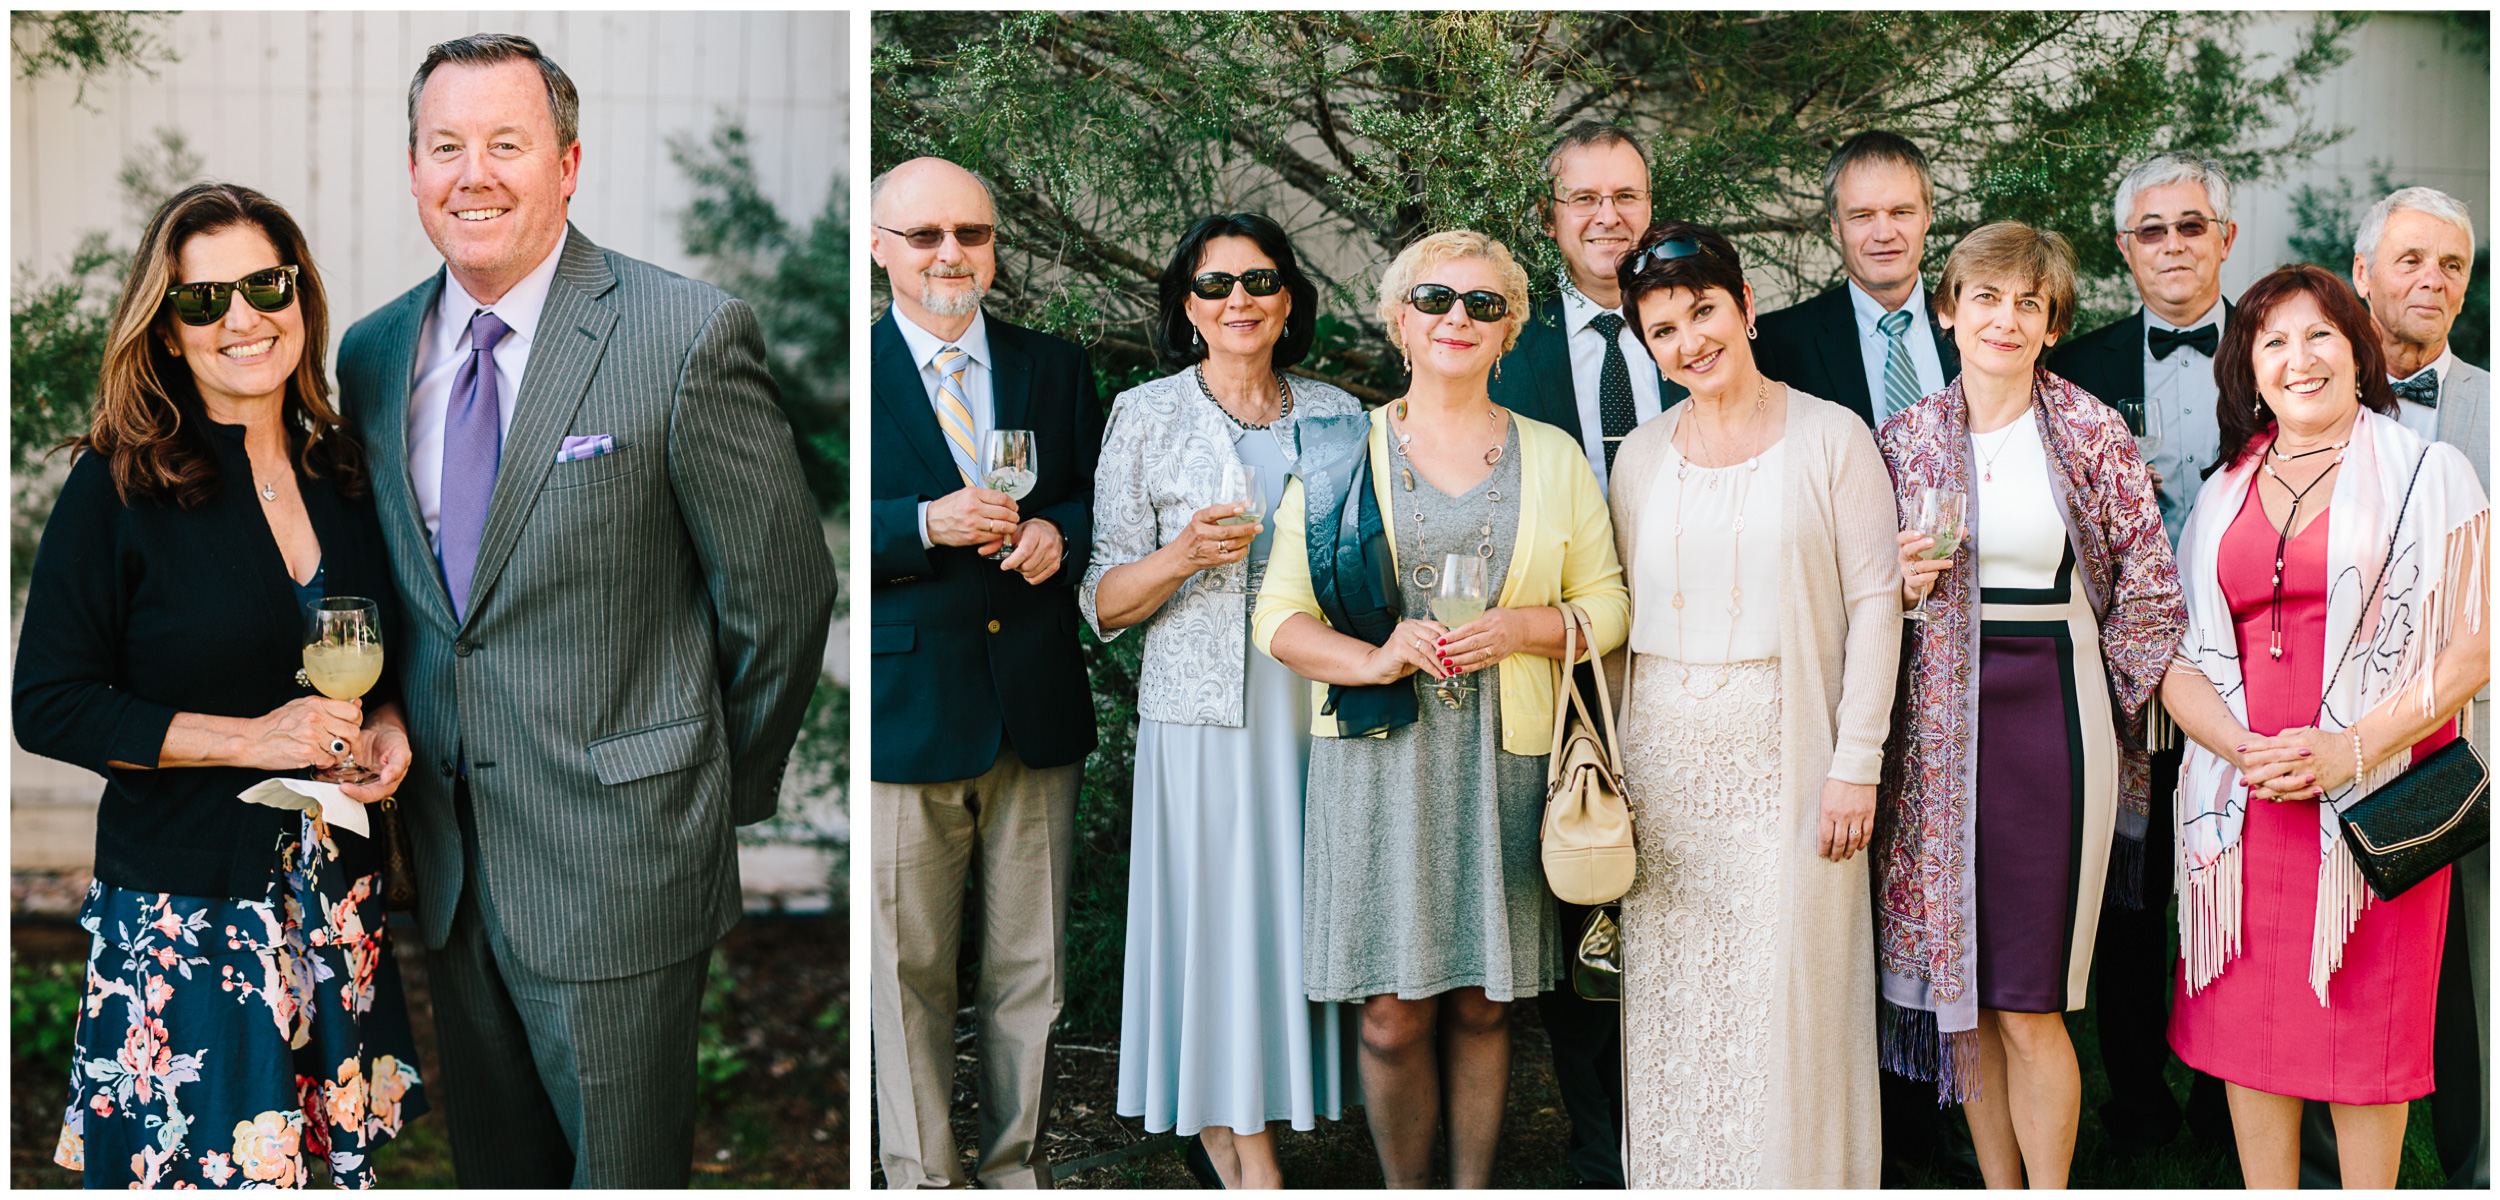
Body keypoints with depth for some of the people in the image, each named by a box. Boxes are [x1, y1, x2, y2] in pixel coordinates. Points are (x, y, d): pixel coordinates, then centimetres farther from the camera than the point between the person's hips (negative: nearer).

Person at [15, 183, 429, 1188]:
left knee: (337, 1158, 9)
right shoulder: (119, 486, -9)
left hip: (336, 906, 5)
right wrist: (249, 738, -17)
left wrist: (385, 723, -2)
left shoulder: (342, 474, 6)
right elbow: (48, 706, -9)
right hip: (180, 916, -4)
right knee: (206, 1171, 0)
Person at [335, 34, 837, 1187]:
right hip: (447, 864, 5)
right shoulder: (372, 352, 5)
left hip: (616, 864, -5)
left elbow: (783, 591, -8)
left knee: (623, 1166, 8)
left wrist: (719, 799, 1)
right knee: (492, 1162, 19)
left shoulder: (689, 337, -13)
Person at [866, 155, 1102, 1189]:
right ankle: (920, 1172, 21)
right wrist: (926, 525, -20)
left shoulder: (1055, 366, 11)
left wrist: (1058, 534, -8)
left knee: (1032, 968, 11)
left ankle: (1018, 1161, 27)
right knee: (908, 971, 5)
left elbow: (1099, 503, 13)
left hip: (1037, 707, 3)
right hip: (904, 707, -3)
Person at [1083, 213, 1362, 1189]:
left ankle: (1247, 1151, 19)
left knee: (1300, 915, 4)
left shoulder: (1337, 414, 10)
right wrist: (1183, 556, -16)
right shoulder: (1146, 416, 2)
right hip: (1200, 713, -2)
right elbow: (1104, 603, 1)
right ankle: (1250, 1168, 9)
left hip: (1317, 708, 3)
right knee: (1213, 919, -3)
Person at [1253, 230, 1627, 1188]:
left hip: (1506, 757, 1)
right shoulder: (1339, 456, 5)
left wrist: (1523, 627, -10)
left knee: (1482, 1003, 7)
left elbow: (1607, 603, 10)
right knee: (1393, 1013, -1)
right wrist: (1371, 659, -15)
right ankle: (1404, 1189, 19)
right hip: (1379, 753, -1)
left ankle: (1474, 1186, 24)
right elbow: (1279, 616, 3)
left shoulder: (1554, 457, 10)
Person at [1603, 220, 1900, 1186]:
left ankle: (1800, 1171, 15)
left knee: (1787, 988, -1)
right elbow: (1621, 612, 13)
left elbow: (1875, 602, -5)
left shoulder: (1831, 438, -2)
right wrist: (1611, 762, 6)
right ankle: (1674, 1174, 20)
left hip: (1786, 753, -3)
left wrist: (1856, 764, -10)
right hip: (1665, 754, 4)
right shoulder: (1640, 456, 10)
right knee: (1672, 989, 7)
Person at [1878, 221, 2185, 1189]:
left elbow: (2153, 592, 3)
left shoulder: (2092, 434, 0)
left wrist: (2098, 702, 3)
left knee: (2028, 1006, -4)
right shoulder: (1907, 438, 7)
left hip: (2052, 722, -2)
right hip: (1938, 729, 3)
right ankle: (1999, 1190, 21)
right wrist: (1902, 584, -6)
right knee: (1960, 990, 6)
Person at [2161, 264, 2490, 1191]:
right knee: (2249, 1024, 7)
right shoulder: (2222, 495, 13)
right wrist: (2242, 749, -11)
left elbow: (2476, 645, -6)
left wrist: (2351, 749, -17)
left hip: (2378, 794, -3)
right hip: (2243, 799, 3)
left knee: (2363, 1030, 3)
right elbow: (2178, 661, 9)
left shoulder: (2428, 474, 2)